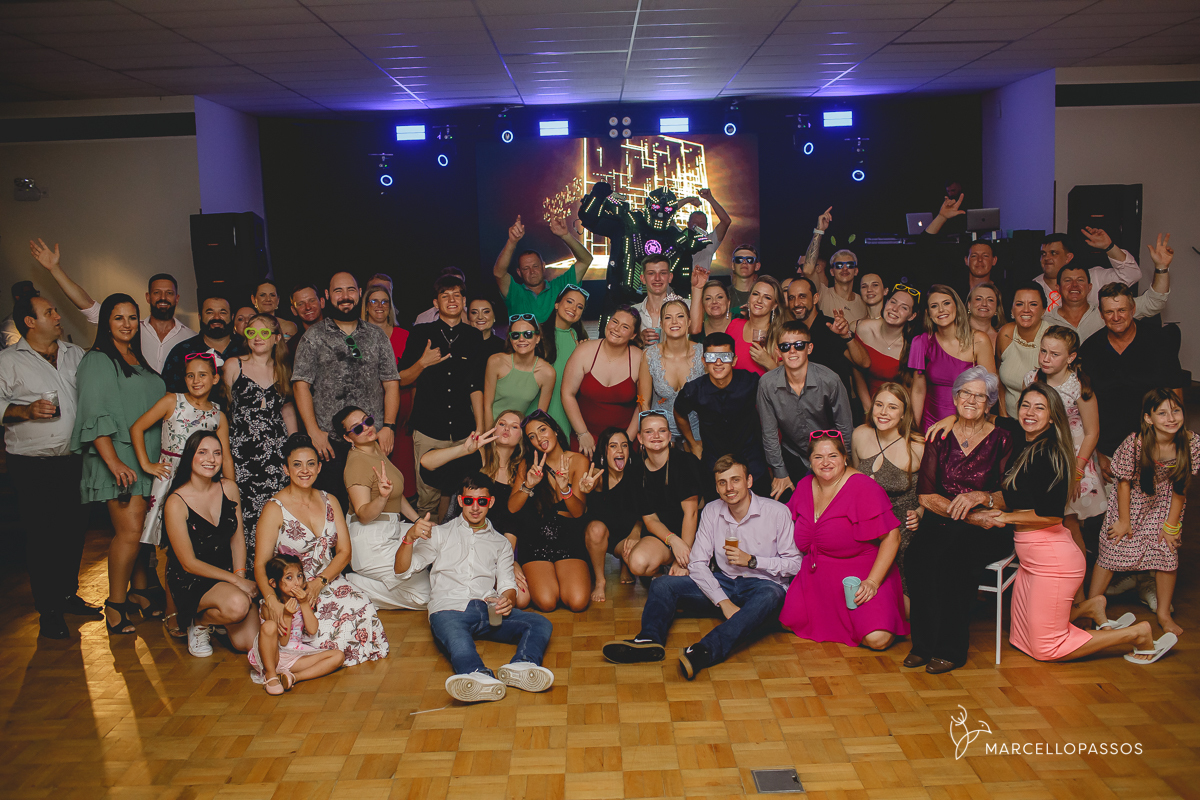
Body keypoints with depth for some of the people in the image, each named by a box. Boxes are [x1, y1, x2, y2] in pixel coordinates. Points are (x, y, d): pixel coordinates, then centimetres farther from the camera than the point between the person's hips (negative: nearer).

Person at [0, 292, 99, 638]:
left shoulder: (75, 354, 13)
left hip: (72, 461, 5)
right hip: (31, 466, -4)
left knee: (74, 530, 10)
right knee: (40, 536, 1)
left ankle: (69, 595, 28)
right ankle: (48, 610, 12)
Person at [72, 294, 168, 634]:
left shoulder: (139, 360, 18)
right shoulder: (97, 361, -4)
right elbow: (96, 416, -13)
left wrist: (159, 460, 21)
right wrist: (114, 462, -22)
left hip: (148, 458, 7)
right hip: (119, 457, -7)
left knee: (145, 528, 8)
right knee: (130, 530, -13)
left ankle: (140, 591, 20)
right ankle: (115, 604, -3)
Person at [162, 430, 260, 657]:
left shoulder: (229, 488, 1)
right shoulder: (176, 502, -16)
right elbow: (189, 563, -14)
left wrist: (240, 575, -7)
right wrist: (236, 581, -17)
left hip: (227, 572, 5)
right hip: (190, 581, -5)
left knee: (248, 643, -10)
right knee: (237, 605, -35)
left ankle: (217, 616, 21)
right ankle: (199, 622, -1)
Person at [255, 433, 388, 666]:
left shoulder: (330, 502, 9)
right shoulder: (275, 509, -6)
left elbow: (344, 552, 5)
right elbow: (260, 564, -11)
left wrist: (320, 582, -14)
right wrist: (271, 601, -31)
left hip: (328, 583, 4)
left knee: (360, 609, -27)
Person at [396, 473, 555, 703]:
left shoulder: (501, 543, 27)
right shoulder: (440, 534, 21)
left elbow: (507, 584, 16)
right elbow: (402, 570, 12)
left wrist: (507, 599, -9)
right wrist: (410, 537, -8)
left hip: (488, 610, 3)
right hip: (449, 609, -3)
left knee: (541, 624, -26)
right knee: (459, 646, -40)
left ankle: (521, 666, -55)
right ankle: (481, 677, -69)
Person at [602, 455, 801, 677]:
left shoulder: (777, 512, -9)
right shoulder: (712, 511, 1)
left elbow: (794, 564, -7)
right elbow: (697, 563, -4)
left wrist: (751, 561, -19)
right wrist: (724, 602, -17)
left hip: (762, 584, -4)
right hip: (725, 583, 4)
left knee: (770, 594, -40)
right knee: (663, 584, -11)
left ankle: (705, 650, -56)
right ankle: (650, 640, -40)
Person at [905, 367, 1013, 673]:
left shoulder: (1001, 440, 2)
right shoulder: (940, 438, 7)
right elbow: (925, 495, 0)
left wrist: (979, 497, -18)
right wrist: (971, 517, -13)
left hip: (987, 532, -2)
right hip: (940, 524, 2)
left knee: (954, 558, -32)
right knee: (917, 556, -28)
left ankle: (949, 648, -16)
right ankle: (923, 643, -14)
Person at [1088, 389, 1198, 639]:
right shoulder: (1135, 443, -31)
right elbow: (1125, 482, -17)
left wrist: (1171, 524, -5)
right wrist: (1124, 520, -9)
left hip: (1163, 505, 3)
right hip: (1130, 502, -3)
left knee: (1168, 553, 4)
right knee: (1111, 552, 1)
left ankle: (1164, 614, 24)